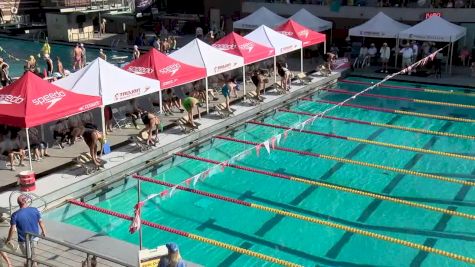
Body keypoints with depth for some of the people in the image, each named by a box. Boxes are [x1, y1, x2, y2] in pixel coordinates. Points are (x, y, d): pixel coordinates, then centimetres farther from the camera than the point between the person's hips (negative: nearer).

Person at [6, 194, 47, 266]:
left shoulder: (15, 215, -20)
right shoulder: (35, 210, -12)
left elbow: (12, 229, -16)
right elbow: (41, 222, -3)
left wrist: (8, 239, 1)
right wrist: (44, 231, 14)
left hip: (23, 240, -3)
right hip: (34, 237, 3)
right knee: (32, 254, 27)